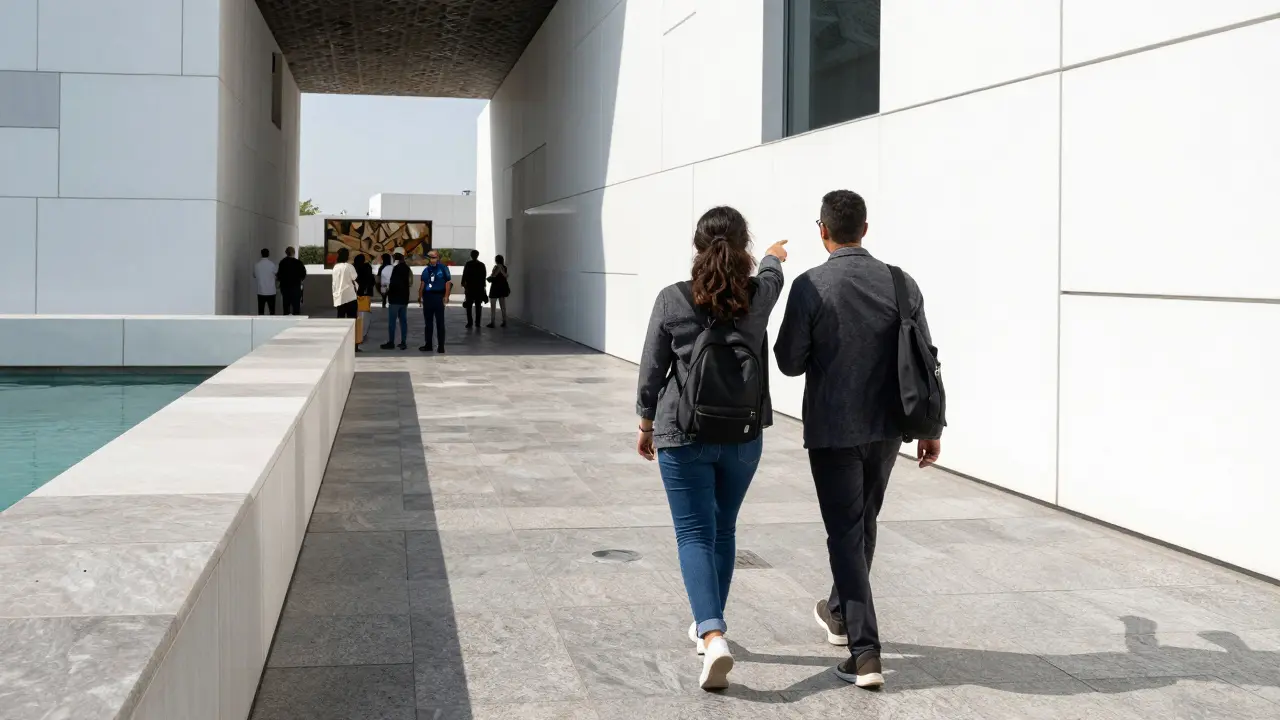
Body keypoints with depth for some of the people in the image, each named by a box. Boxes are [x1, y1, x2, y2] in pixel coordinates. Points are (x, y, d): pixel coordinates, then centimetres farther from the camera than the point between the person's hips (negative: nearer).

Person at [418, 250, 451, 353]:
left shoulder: (443, 269, -5)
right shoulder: (426, 270, 11)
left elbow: (448, 282, -9)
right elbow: (423, 284, 14)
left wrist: (446, 296, -16)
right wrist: (420, 296, 7)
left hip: (438, 296, -6)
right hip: (427, 297, 6)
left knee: (440, 322, -2)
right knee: (428, 322, 11)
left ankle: (441, 346, 1)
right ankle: (428, 345, 18)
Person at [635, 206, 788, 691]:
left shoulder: (672, 300, -11)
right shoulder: (759, 295, -4)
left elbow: (652, 370, -3)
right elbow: (770, 275, 22)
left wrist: (646, 424, 12)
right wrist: (775, 256, 45)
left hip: (683, 435, -3)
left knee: (695, 534, 0)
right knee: (723, 530, 18)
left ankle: (713, 636, -16)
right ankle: (708, 625, 30)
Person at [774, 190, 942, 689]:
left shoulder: (811, 287, -14)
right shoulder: (900, 284, -2)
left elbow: (790, 362, -9)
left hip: (832, 431, -4)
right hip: (886, 428, 4)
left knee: (846, 534, 2)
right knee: (863, 524, 22)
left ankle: (865, 653, -2)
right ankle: (841, 614, 42)